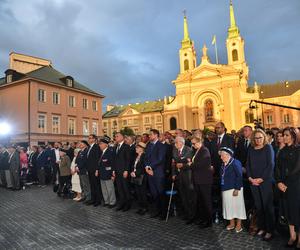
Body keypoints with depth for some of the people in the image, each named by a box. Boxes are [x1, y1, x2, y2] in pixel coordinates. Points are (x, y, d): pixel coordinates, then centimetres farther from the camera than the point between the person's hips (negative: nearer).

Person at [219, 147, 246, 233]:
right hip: (225, 189, 7)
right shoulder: (223, 164, 9)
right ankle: (232, 224, 27)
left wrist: (237, 189, -19)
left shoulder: (236, 163, -13)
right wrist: (222, 188, 9)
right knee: (229, 206, 13)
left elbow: (239, 176, -16)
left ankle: (239, 225, 19)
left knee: (237, 205, 4)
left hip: (234, 189, -7)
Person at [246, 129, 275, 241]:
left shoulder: (268, 147, -3)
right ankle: (261, 228, 24)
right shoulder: (251, 149, 8)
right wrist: (250, 178, -3)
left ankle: (270, 231, 16)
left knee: (267, 206, 4)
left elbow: (270, 165, -9)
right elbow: (248, 164, 9)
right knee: (258, 206, 10)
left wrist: (261, 179, -13)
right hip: (253, 182, 4)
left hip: (266, 181, -4)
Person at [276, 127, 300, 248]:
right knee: (288, 209, 11)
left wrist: (286, 182, -11)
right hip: (284, 185, 5)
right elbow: (278, 168, 6)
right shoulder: (282, 151, 10)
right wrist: (279, 182, -7)